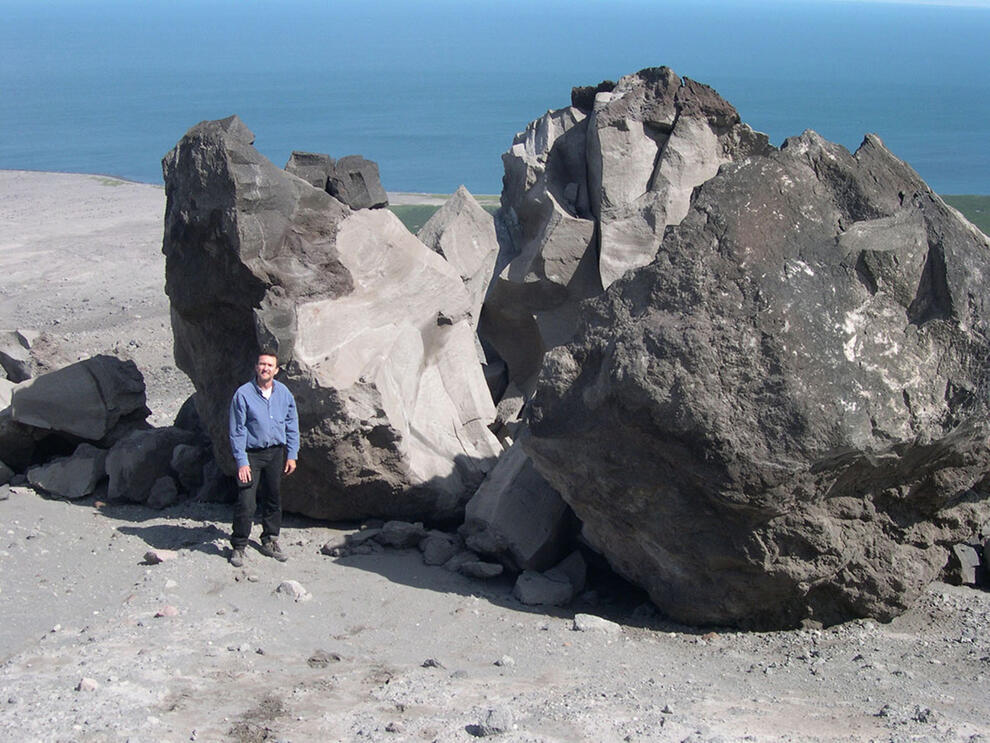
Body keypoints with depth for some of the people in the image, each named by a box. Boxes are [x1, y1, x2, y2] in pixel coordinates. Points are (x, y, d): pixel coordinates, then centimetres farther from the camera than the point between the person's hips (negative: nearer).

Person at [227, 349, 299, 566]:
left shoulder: (284, 393, 3)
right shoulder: (243, 394, -10)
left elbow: (292, 425, 11)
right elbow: (237, 431, -9)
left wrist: (292, 455, 6)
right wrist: (242, 462, -14)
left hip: (276, 453, 4)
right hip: (251, 454, -4)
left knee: (273, 499, 12)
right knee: (246, 503, -9)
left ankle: (270, 542, 27)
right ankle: (238, 547, 4)